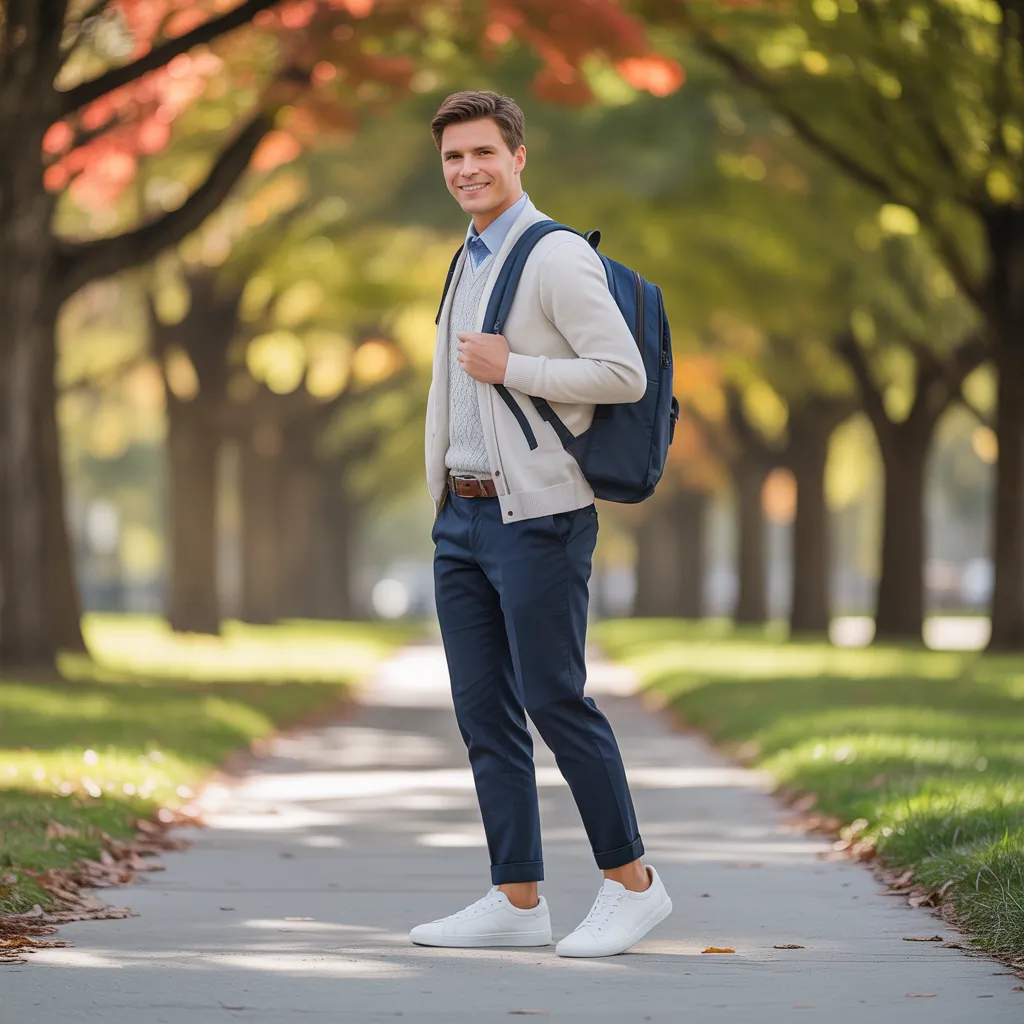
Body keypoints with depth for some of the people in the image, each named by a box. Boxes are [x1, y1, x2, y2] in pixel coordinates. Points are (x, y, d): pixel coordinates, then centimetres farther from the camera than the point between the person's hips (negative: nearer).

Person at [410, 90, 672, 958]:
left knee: (554, 699, -7)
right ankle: (518, 901, 10)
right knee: (485, 711, 6)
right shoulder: (472, 261, 17)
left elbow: (625, 375, -17)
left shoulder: (557, 257, -10)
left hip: (536, 516, -9)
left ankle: (632, 881, 5)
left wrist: (508, 368, -17)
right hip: (463, 516, 9)